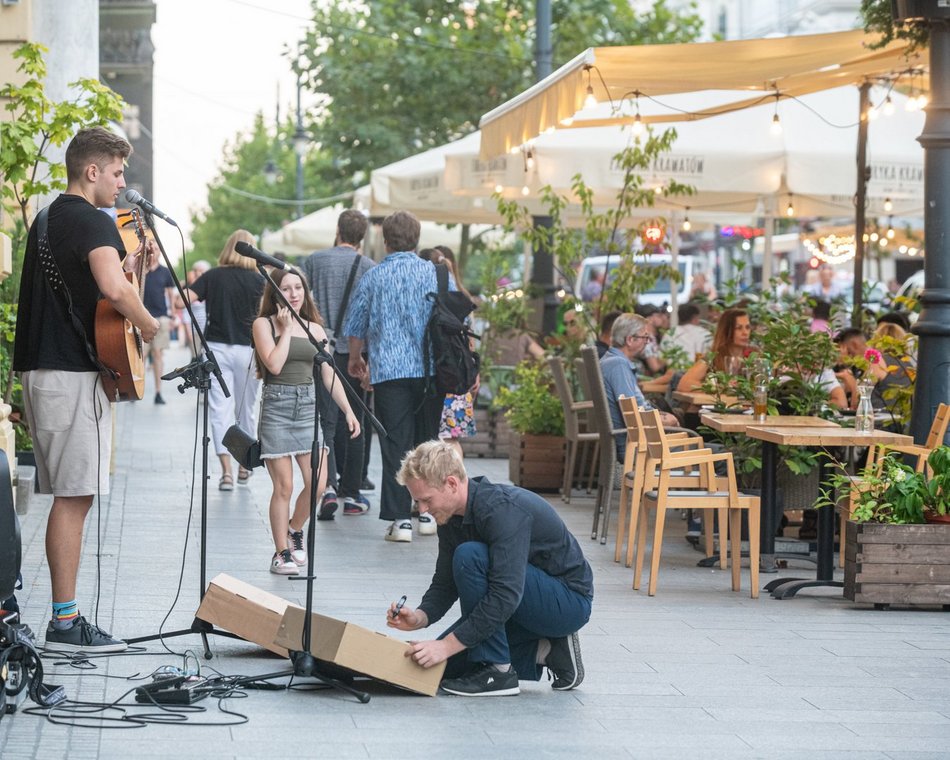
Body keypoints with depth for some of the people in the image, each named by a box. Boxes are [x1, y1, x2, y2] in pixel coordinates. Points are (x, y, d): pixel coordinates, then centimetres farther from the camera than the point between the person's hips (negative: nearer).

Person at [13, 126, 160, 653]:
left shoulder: (49, 219, 19)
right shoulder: (93, 221, -12)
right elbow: (113, 291, -29)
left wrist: (133, 265, 14)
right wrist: (149, 324, -12)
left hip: (40, 368, 10)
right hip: (74, 373, -10)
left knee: (68, 497, 11)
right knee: (74, 496, -8)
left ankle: (64, 617, 12)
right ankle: (65, 622, -8)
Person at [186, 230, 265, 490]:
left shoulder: (212, 276, 0)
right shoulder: (258, 280, -3)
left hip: (217, 347, 0)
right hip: (247, 349, 0)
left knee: (221, 409, -3)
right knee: (246, 409, 16)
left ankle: (226, 470, -17)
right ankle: (244, 466, 28)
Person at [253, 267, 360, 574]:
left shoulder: (315, 329, 13)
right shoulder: (264, 324, 1)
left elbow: (329, 376, 12)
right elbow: (274, 365, -13)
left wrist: (348, 410, 4)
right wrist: (287, 328, -7)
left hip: (308, 405, 4)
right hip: (276, 405, -4)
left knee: (318, 483, -7)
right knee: (284, 486, -4)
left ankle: (295, 530, 21)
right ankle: (281, 553, 7)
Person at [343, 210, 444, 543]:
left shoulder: (372, 278, 4)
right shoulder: (437, 274, 3)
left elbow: (356, 327, 12)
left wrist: (355, 360, 31)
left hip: (389, 372, -1)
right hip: (431, 371, 1)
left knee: (395, 445, -2)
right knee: (427, 441, 13)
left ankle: (400, 518, -8)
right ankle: (426, 513, 19)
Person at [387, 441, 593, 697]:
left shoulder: (503, 510, -29)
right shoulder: (453, 517, -1)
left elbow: (506, 594, -36)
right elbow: (445, 584, 6)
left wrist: (447, 645, -36)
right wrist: (419, 617, -16)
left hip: (570, 602, -9)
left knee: (469, 556, -28)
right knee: (445, 663, 3)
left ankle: (497, 671, -19)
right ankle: (547, 652, 8)